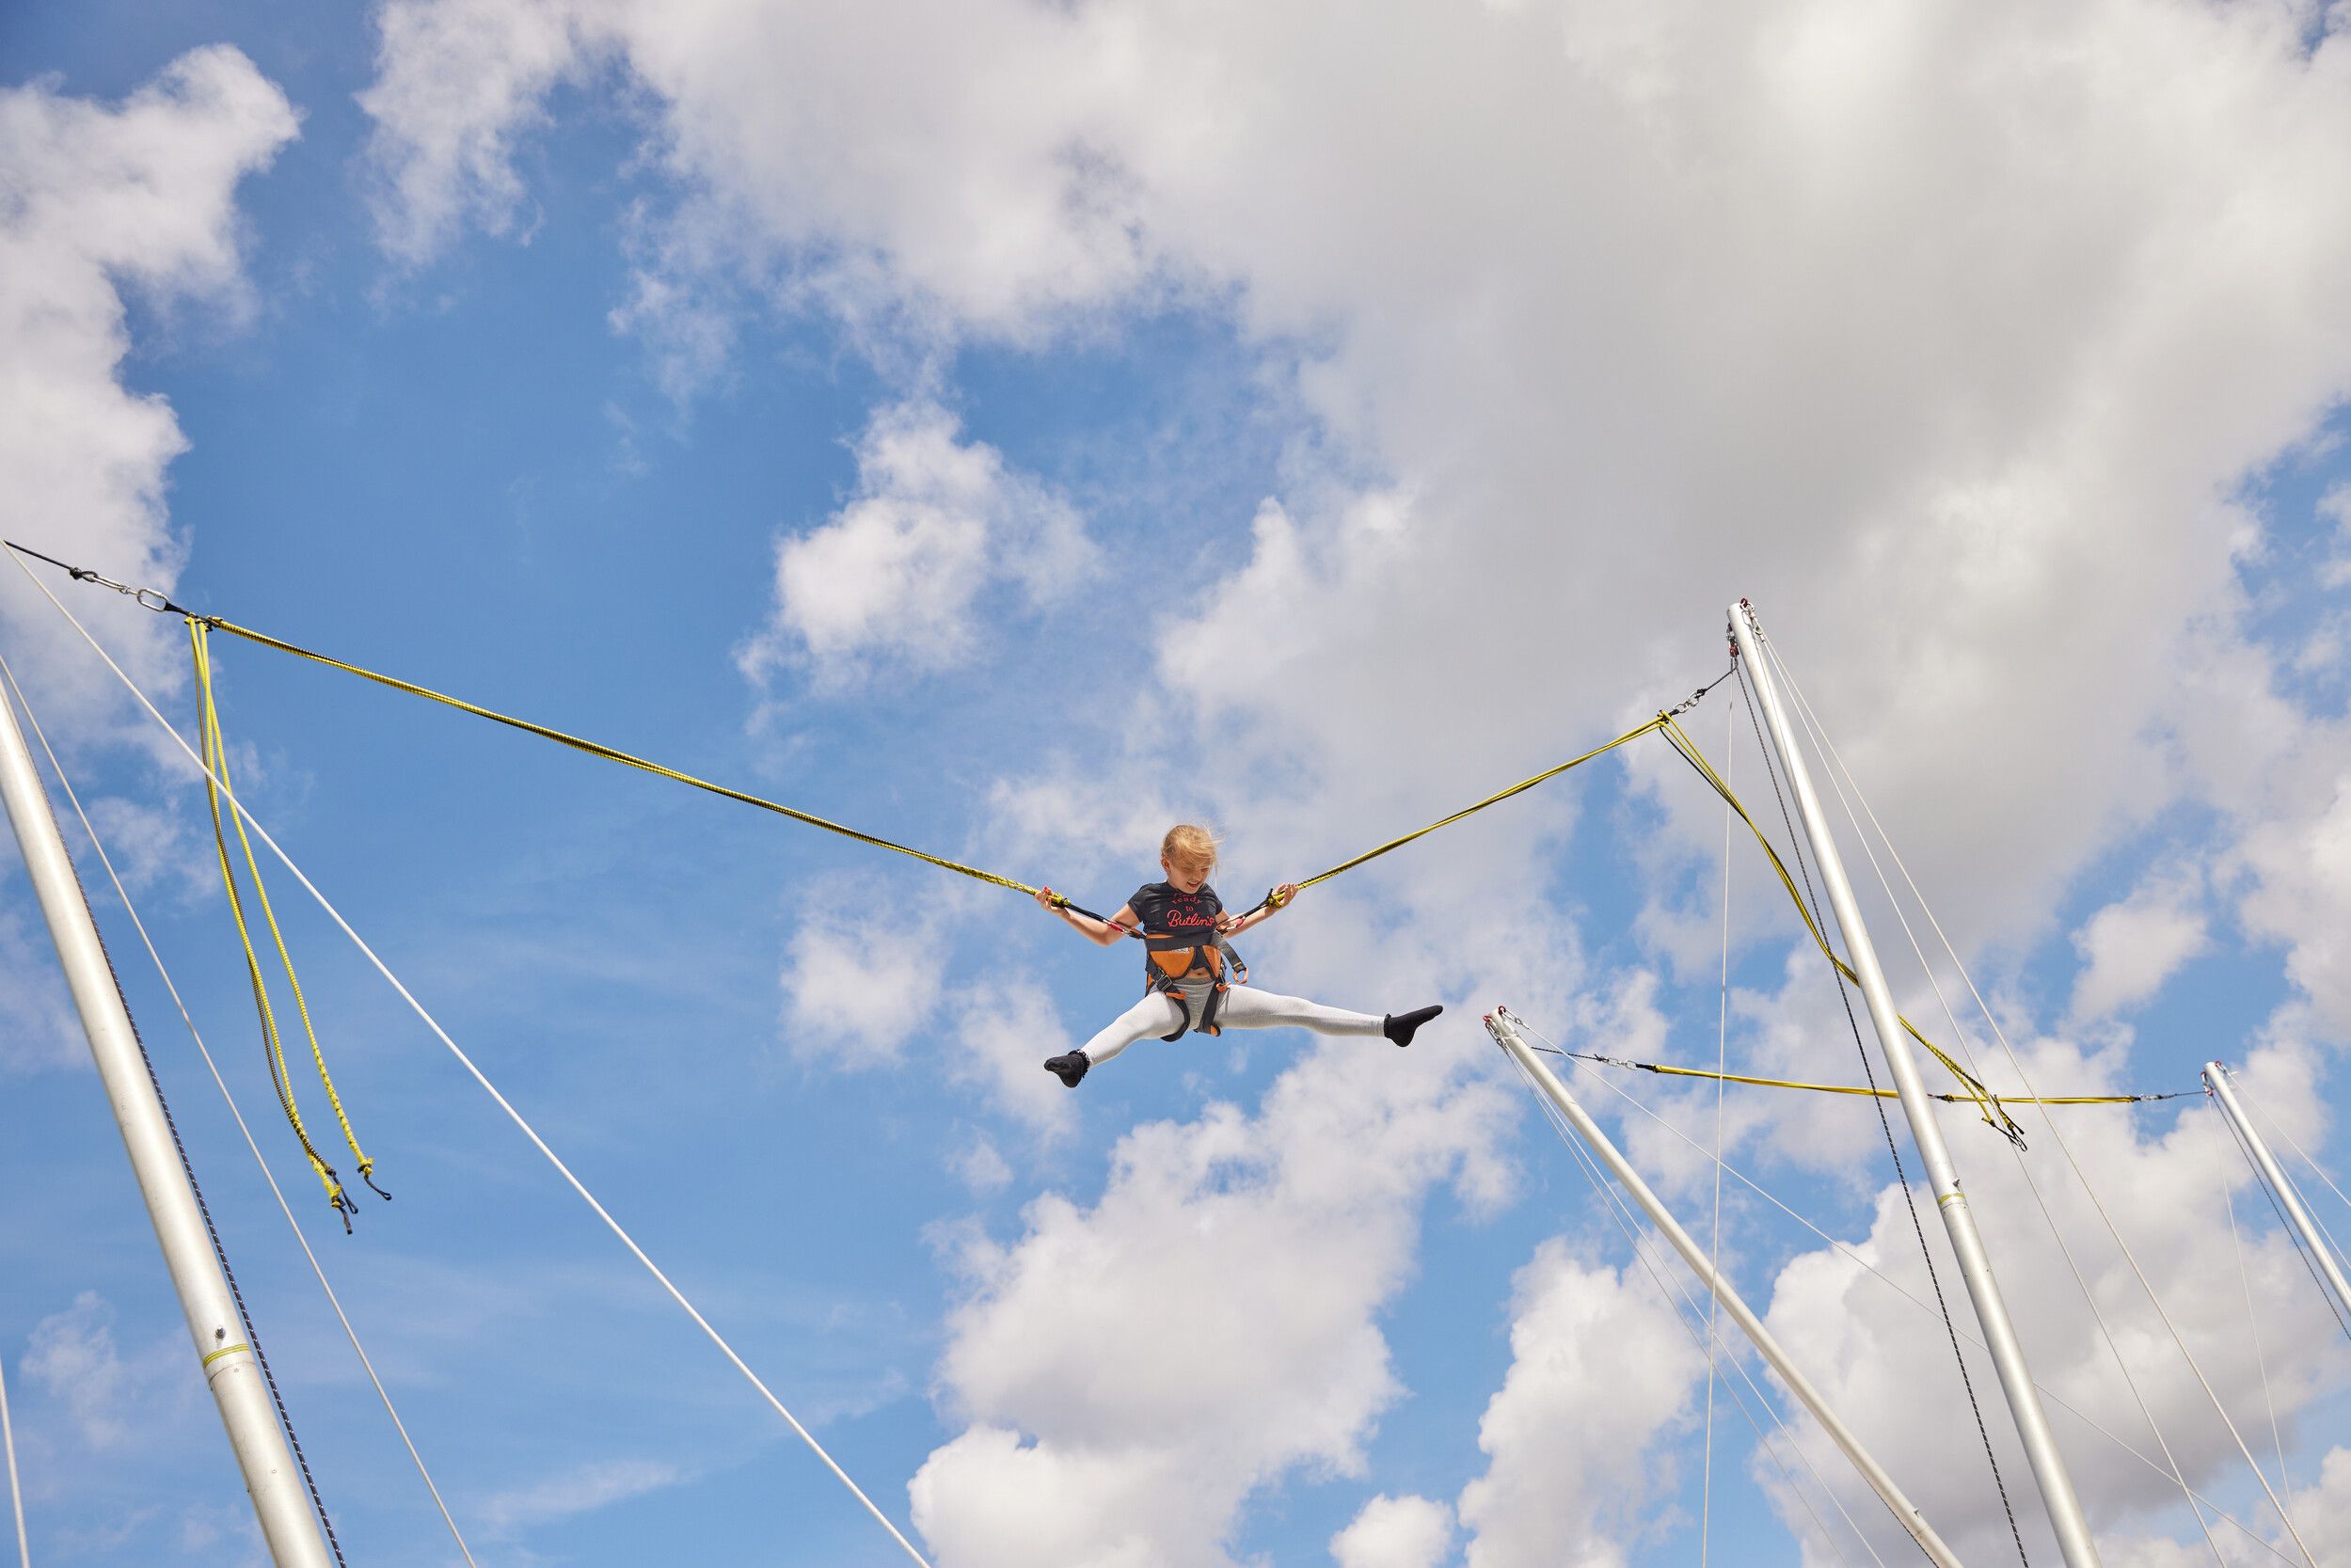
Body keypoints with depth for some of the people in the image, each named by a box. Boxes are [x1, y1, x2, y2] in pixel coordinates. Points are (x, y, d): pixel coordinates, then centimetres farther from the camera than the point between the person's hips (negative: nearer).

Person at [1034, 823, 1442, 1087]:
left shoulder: (1208, 897, 10)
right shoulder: (1148, 897, -3)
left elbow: (1228, 928, 31)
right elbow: (1107, 935, 4)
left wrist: (1271, 909, 28)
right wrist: (1063, 911, -6)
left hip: (1217, 996, 4)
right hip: (1170, 999, -4)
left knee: (1296, 1008, -2)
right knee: (1131, 1022, -39)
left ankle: (1388, 1026, -1)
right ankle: (1079, 1061, -70)